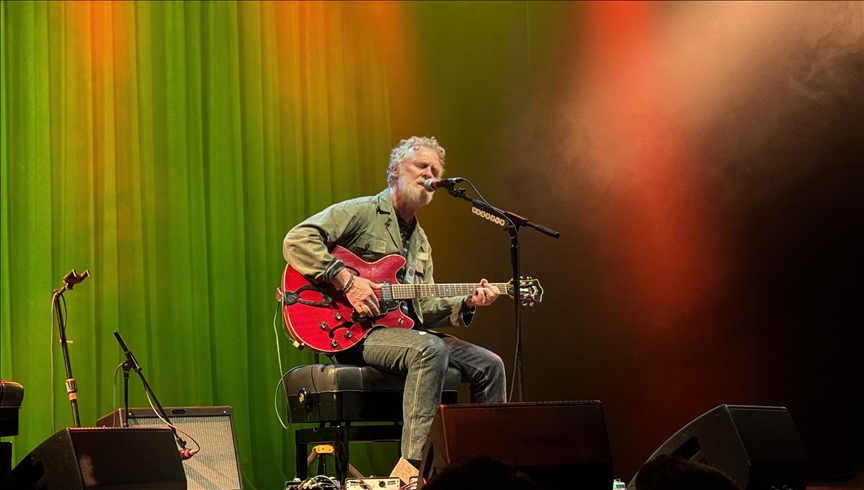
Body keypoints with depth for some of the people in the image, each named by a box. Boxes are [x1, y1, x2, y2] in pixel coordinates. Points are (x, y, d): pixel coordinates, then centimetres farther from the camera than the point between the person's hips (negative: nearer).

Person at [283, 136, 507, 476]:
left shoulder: (420, 240, 24)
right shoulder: (361, 212, -3)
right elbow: (297, 241, -15)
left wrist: (465, 303, 2)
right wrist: (346, 281, -22)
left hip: (404, 329, 9)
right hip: (355, 332, -9)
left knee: (488, 365, 0)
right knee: (430, 350, -35)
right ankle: (410, 464, -38)